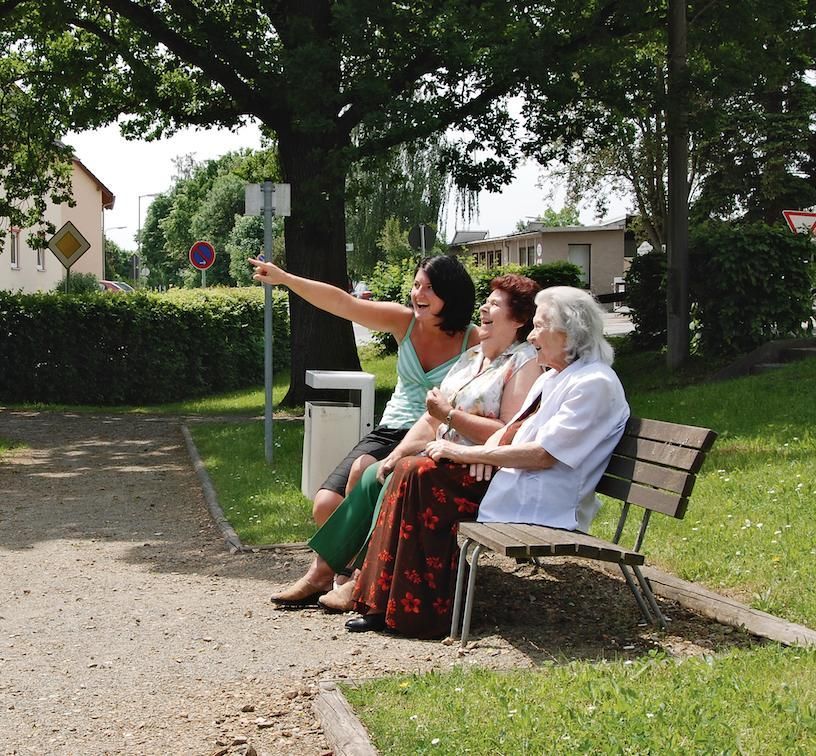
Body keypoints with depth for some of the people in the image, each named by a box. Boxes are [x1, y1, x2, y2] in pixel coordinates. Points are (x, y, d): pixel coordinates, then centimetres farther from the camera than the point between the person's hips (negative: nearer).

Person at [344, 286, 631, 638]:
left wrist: (465, 452, -16)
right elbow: (514, 427, 24)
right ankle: (386, 601, -10)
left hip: (541, 503, -9)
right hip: (507, 476, 9)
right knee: (414, 471, -9)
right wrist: (488, 448, -2)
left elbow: (543, 454, -19)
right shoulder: (553, 377, 20)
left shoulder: (594, 384, -11)